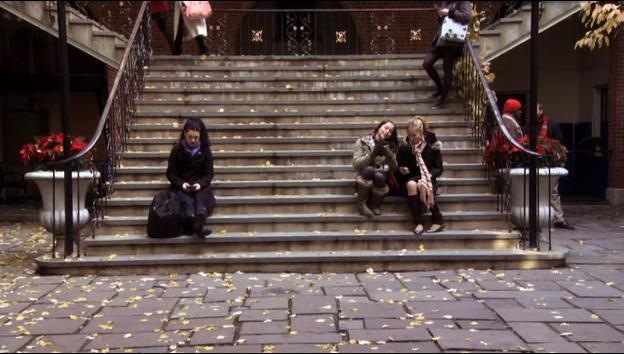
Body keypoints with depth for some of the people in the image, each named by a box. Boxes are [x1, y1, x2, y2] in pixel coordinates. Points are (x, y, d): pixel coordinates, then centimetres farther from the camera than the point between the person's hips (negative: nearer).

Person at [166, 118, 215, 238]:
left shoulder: (205, 150, 6)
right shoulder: (177, 149, 4)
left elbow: (209, 173, 5)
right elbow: (170, 173, 4)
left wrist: (200, 184, -16)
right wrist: (181, 183, -16)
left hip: (199, 185, 1)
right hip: (181, 186, -1)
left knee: (201, 201, -36)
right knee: (188, 202, -37)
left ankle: (197, 226, -65)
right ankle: (198, 227, -63)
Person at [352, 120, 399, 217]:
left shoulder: (390, 147, 7)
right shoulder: (362, 142, -2)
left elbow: (393, 168, -3)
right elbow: (356, 164, -12)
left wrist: (389, 155, -21)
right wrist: (372, 154, -25)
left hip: (380, 179, 2)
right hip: (365, 179, -1)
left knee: (379, 176, -34)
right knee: (369, 170, -35)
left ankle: (375, 204, -4)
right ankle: (361, 204, -13)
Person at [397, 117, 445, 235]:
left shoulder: (432, 145, -5)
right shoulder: (404, 146, -2)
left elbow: (439, 169, -3)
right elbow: (398, 166, 12)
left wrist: (428, 176, -21)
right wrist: (402, 170, -11)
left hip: (428, 178, -1)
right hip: (411, 177, 1)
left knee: (423, 186, -37)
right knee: (411, 185, -35)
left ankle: (438, 221, -27)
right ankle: (419, 223, -37)